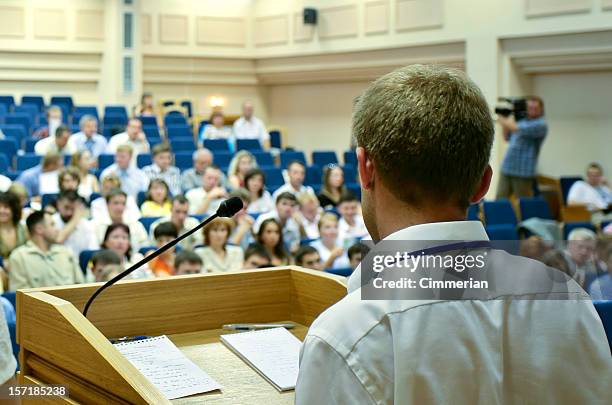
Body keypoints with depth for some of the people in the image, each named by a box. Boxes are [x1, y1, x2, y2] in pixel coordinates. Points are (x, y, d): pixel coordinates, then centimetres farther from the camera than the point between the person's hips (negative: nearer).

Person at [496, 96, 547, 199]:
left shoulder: (541, 124, -7)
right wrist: (504, 123, 9)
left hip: (523, 171, -7)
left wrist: (505, 121, -2)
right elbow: (507, 138, 25)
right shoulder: (522, 120, 18)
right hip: (506, 168, 7)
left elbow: (518, 129, -19)